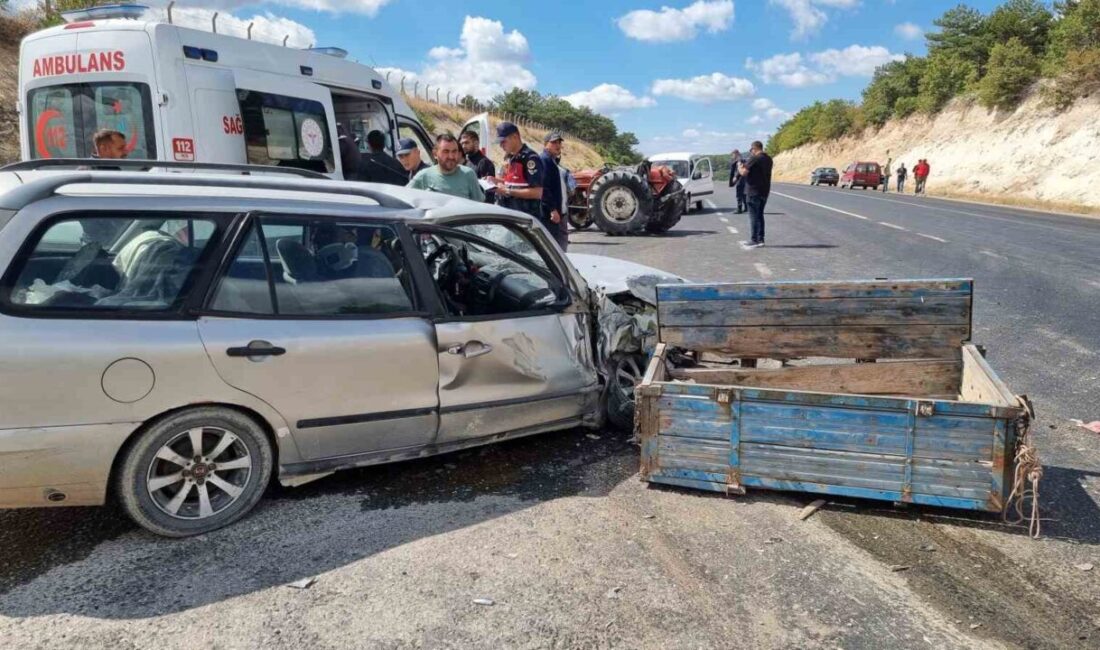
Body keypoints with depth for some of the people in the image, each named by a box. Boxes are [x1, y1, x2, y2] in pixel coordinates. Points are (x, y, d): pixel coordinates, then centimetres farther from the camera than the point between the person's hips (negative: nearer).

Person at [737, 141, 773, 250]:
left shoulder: (754, 158, -15)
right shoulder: (768, 159, 12)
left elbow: (744, 172, -21)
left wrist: (739, 167, -1)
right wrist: (745, 165, 20)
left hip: (754, 191, -8)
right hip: (764, 191, 8)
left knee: (754, 216, -4)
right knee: (760, 215, 14)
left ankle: (755, 240, -5)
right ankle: (760, 239, 16)